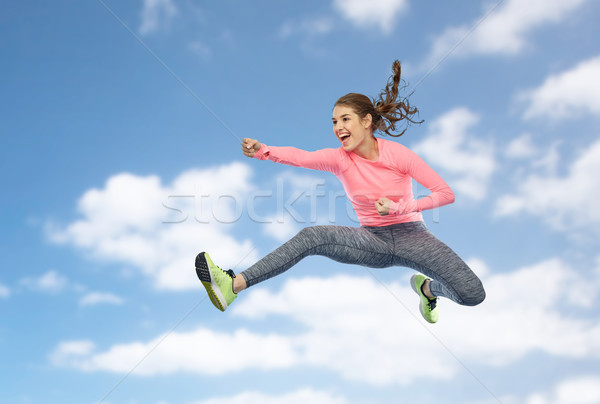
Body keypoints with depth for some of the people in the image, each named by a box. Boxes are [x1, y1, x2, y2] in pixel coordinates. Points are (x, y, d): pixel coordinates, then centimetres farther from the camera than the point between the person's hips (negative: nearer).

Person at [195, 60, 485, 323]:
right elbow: (301, 157, -27)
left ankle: (428, 287, 18)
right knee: (312, 236, -26)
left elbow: (446, 194, -13)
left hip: (409, 235, -1)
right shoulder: (339, 158, -6)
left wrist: (399, 208, -24)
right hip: (372, 240, 1)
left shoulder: (399, 155, -11)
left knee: (473, 295, -17)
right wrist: (263, 151, -46)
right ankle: (233, 285, -30)